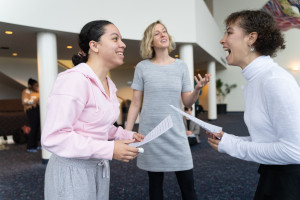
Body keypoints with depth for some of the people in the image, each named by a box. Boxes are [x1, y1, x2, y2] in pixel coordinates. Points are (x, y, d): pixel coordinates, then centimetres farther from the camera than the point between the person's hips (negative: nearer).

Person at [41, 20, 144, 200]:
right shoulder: (75, 79, -22)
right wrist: (110, 149, -27)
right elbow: (53, 137, -26)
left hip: (99, 169, 8)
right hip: (72, 170, -8)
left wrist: (126, 135, 2)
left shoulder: (109, 84, 5)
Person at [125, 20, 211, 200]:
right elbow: (136, 104, 1)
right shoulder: (143, 67, -1)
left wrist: (198, 89, -15)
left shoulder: (181, 65, 4)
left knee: (188, 184, 4)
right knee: (155, 184, 12)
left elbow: (188, 102, 4)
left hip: (175, 132, 1)